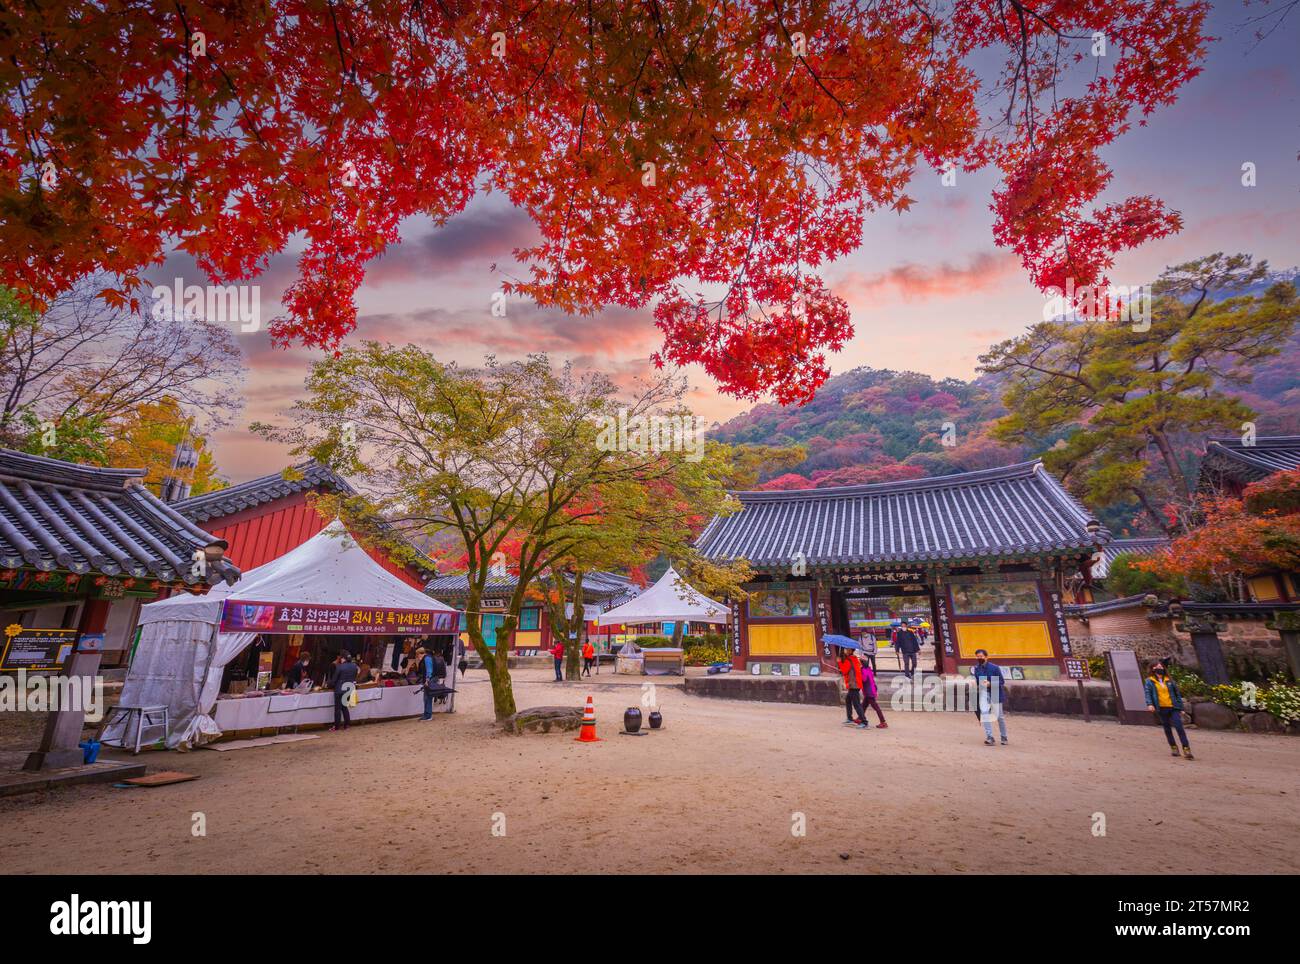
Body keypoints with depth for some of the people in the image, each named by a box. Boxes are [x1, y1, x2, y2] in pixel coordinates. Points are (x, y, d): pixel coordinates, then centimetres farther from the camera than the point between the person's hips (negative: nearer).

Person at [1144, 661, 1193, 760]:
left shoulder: (1169, 680, 10)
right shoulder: (1149, 681, 3)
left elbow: (1177, 694, 13)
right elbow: (1147, 693, -7)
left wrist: (1181, 708, 9)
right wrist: (1149, 704, -23)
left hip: (1173, 708, 1)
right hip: (1161, 709, -1)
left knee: (1179, 727, -9)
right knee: (1167, 729, 9)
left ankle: (1186, 749, -5)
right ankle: (1173, 747, 21)